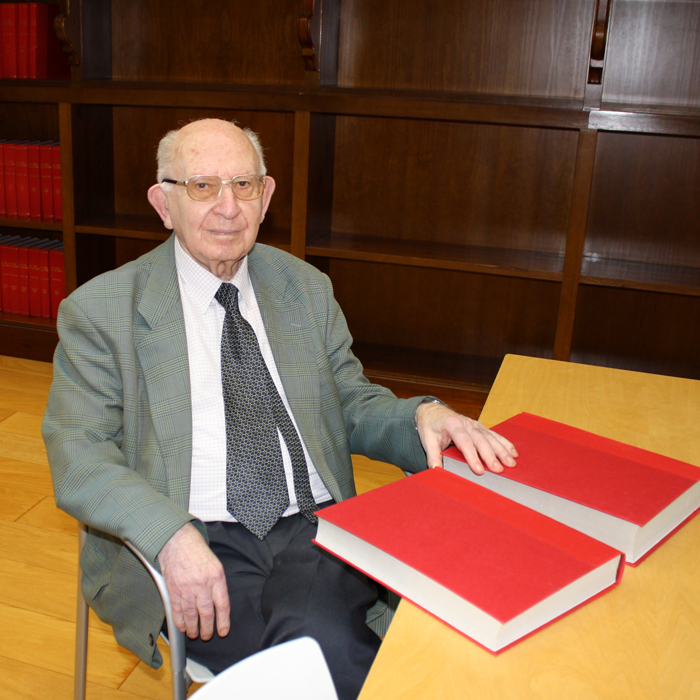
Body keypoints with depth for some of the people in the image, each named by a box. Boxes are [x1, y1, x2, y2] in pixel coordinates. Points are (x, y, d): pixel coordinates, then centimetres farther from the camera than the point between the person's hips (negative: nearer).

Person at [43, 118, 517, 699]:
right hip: (194, 544, -3)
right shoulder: (99, 311, 2)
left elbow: (354, 406, 17)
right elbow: (77, 457, -5)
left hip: (316, 527, 4)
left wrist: (423, 416, -7)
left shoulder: (308, 289, 13)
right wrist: (173, 535, -22)